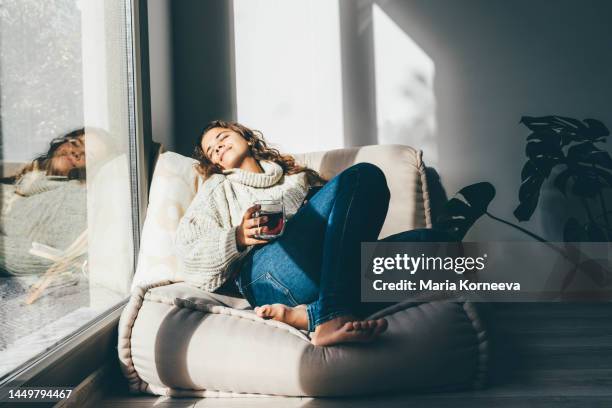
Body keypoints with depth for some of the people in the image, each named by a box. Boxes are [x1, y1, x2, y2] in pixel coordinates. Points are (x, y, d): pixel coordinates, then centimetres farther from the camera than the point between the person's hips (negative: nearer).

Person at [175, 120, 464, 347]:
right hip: (265, 268, -4)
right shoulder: (219, 187, 30)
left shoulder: (293, 174, 38)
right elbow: (187, 249, 15)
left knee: (433, 240, -20)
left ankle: (308, 314, -37)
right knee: (364, 176, -22)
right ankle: (333, 316, -39)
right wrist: (237, 237, -2)